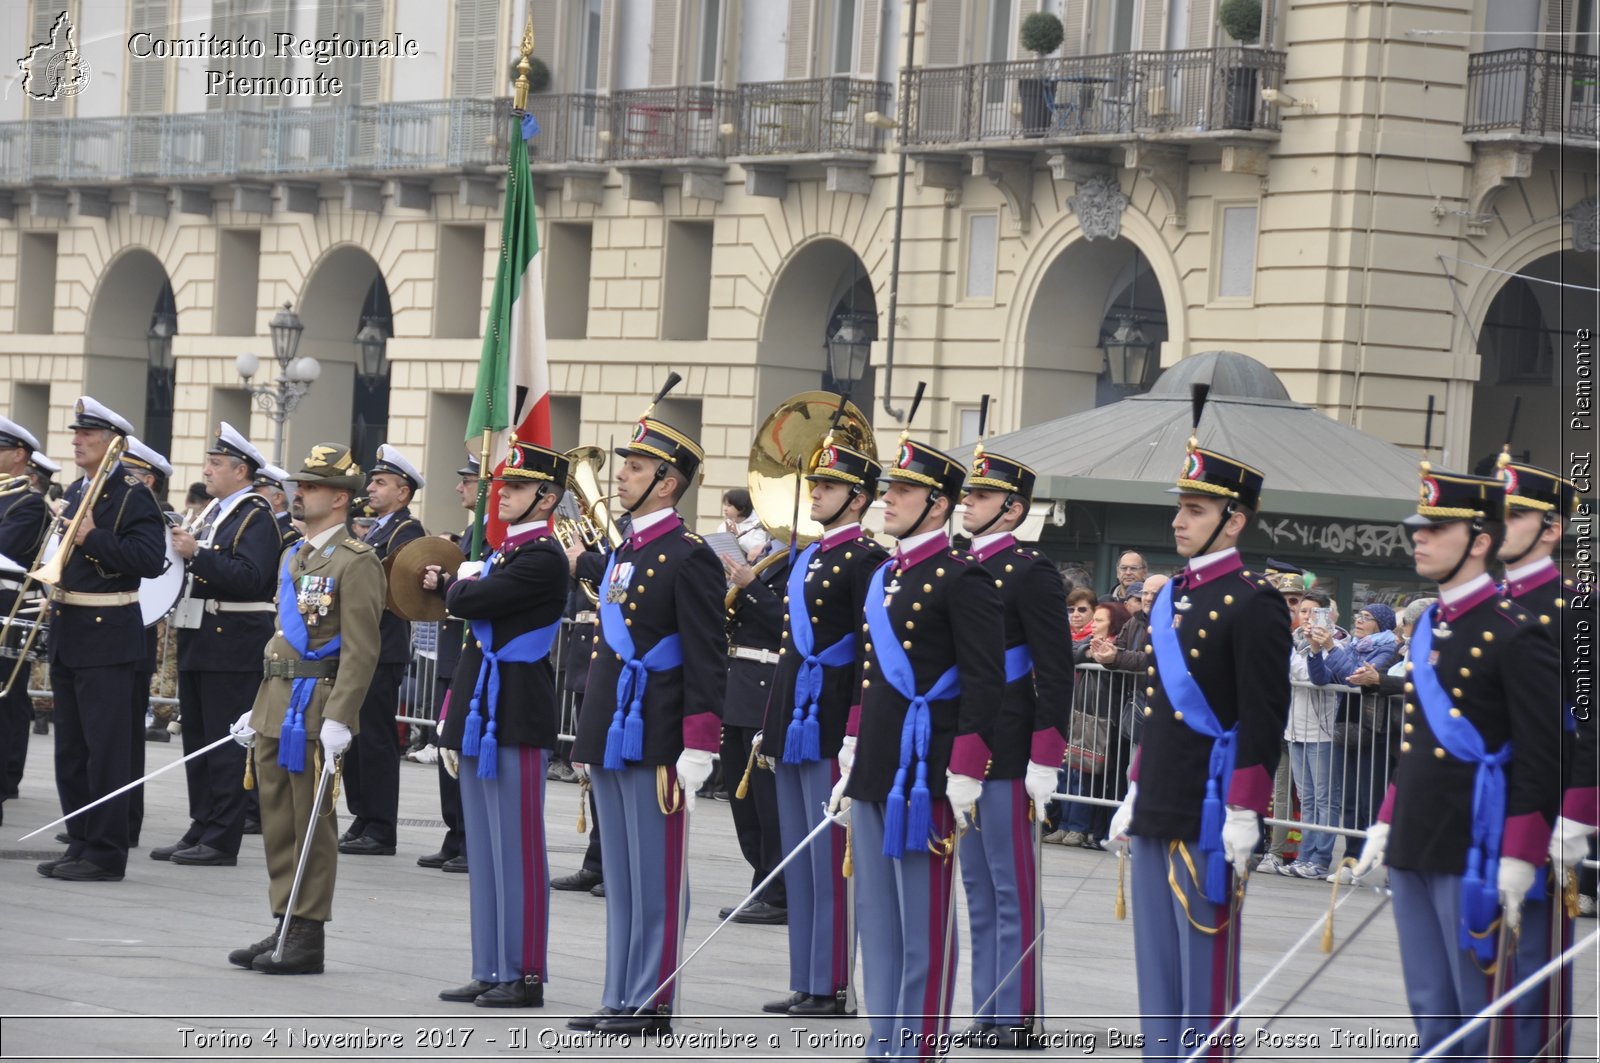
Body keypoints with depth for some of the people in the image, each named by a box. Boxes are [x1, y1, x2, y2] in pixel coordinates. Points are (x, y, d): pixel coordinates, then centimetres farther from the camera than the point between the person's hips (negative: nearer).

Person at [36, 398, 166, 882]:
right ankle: (80, 844, 19)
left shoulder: (133, 496, -9)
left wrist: (93, 538, -22)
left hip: (108, 636, -9)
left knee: (106, 747, -6)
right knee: (70, 749, 12)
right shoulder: (75, 493, 16)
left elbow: (150, 560, -20)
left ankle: (105, 854, -3)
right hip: (67, 633, 9)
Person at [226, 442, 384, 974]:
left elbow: (360, 650, -17)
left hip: (316, 710, -9)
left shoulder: (356, 563, -11)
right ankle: (285, 929, 17)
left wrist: (338, 720, -24)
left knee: (312, 825, -3)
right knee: (278, 824, 11)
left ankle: (308, 940, 1)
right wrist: (259, 708, 20)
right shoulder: (294, 557, 17)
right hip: (277, 706, 9)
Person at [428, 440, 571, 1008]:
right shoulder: (501, 553, 16)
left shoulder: (544, 558, -13)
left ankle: (524, 975, 0)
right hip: (482, 715, 9)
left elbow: (471, 602, -21)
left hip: (517, 720, -9)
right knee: (483, 850, 11)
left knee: (517, 849, -5)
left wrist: (459, 582, 3)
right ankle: (490, 971, 15)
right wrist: (455, 727, 20)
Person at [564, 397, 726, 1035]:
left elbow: (707, 660, -15)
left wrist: (698, 747, -18)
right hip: (611, 735, 9)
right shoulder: (625, 550, 14)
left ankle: (650, 1004, 2)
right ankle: (620, 999, 17)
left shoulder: (688, 556, -12)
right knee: (620, 874, 12)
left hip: (655, 740, -9)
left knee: (655, 875, -2)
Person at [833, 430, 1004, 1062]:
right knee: (876, 916, 11)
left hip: (923, 772, -9)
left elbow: (984, 682, -14)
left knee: (924, 924, -3)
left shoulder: (962, 579, -10)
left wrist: (964, 775, -18)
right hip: (875, 772, 9)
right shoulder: (885, 577, 16)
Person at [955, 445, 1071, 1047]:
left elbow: (1056, 672, -13)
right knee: (979, 891, 12)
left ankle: (1019, 1019, 1)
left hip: (1007, 758, -8)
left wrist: (1044, 762, -17)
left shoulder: (1031, 573, -10)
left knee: (1015, 890, -3)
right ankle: (988, 1014, 17)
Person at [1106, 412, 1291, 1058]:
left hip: (1209, 815, -8)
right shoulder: (1171, 597, 14)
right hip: (1158, 811, 8)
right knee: (1156, 965, 11)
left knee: (1207, 965, -2)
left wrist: (1243, 815, -17)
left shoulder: (1254, 603, -11)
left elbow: (1263, 719, -14)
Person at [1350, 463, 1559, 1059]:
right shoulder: (1428, 629, 15)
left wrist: (1518, 859, -17)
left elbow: (1542, 756, -13)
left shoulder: (1515, 635, -10)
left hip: (1473, 857, -8)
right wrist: (1385, 824, 19)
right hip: (1412, 852, 8)